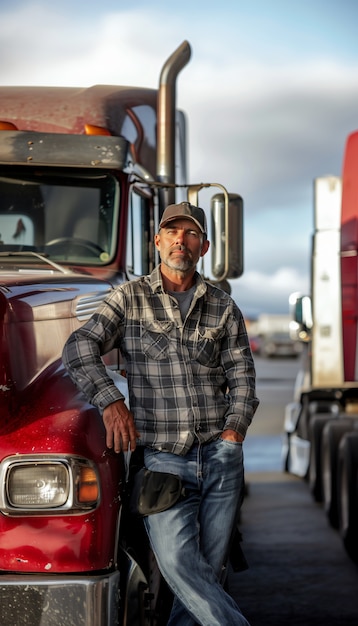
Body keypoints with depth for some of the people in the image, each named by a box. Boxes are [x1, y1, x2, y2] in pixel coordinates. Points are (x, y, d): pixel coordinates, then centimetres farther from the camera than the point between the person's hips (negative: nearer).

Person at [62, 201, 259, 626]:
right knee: (177, 560, -20)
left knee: (209, 569, 2)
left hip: (219, 454, 3)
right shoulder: (129, 299, 7)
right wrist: (110, 400, -16)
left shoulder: (223, 308, 13)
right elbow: (79, 350, -2)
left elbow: (242, 376, 12)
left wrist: (233, 432, -3)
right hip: (163, 458, -2)